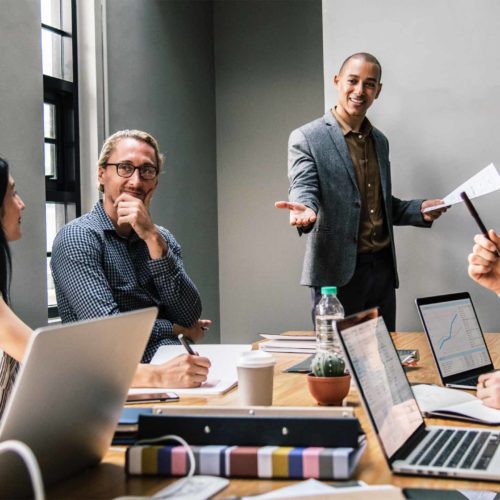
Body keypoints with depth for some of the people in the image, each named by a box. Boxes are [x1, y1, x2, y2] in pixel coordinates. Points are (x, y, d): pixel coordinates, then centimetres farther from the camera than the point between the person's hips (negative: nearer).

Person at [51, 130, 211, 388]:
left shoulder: (161, 238, 13)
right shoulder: (77, 238, -6)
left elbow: (190, 316, -3)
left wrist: (153, 239, -12)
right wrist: (176, 329, -3)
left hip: (171, 368, 6)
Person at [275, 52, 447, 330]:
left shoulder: (380, 141, 14)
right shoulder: (306, 138, -5)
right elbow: (304, 188, -17)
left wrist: (420, 210, 3)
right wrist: (306, 210, -40)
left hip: (383, 267, 6)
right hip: (337, 271, -6)